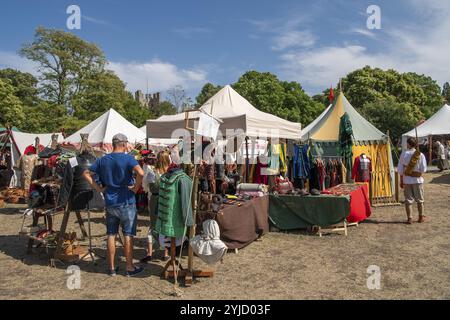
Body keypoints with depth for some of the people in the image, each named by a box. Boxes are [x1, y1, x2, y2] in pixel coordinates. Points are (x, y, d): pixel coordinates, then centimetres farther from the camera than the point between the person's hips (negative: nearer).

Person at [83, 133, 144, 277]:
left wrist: (99, 188, 3)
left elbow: (86, 174, 6)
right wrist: (136, 187, -15)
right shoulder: (128, 159, -12)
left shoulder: (103, 160, 5)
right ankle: (130, 268, 16)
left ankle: (112, 268, 22)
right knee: (128, 235, 6)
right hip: (126, 203, -4)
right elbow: (140, 173, -29)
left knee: (111, 235, 12)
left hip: (110, 204, 5)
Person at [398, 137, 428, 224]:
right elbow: (423, 169, -7)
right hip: (418, 179, 0)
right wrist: (419, 173, 14)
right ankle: (421, 217, 25)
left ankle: (409, 219, 9)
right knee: (419, 199, 14)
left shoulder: (404, 154, -6)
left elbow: (400, 169, -3)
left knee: (408, 200, 7)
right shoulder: (420, 155, -7)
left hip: (407, 180, 0)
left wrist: (401, 181, 5)